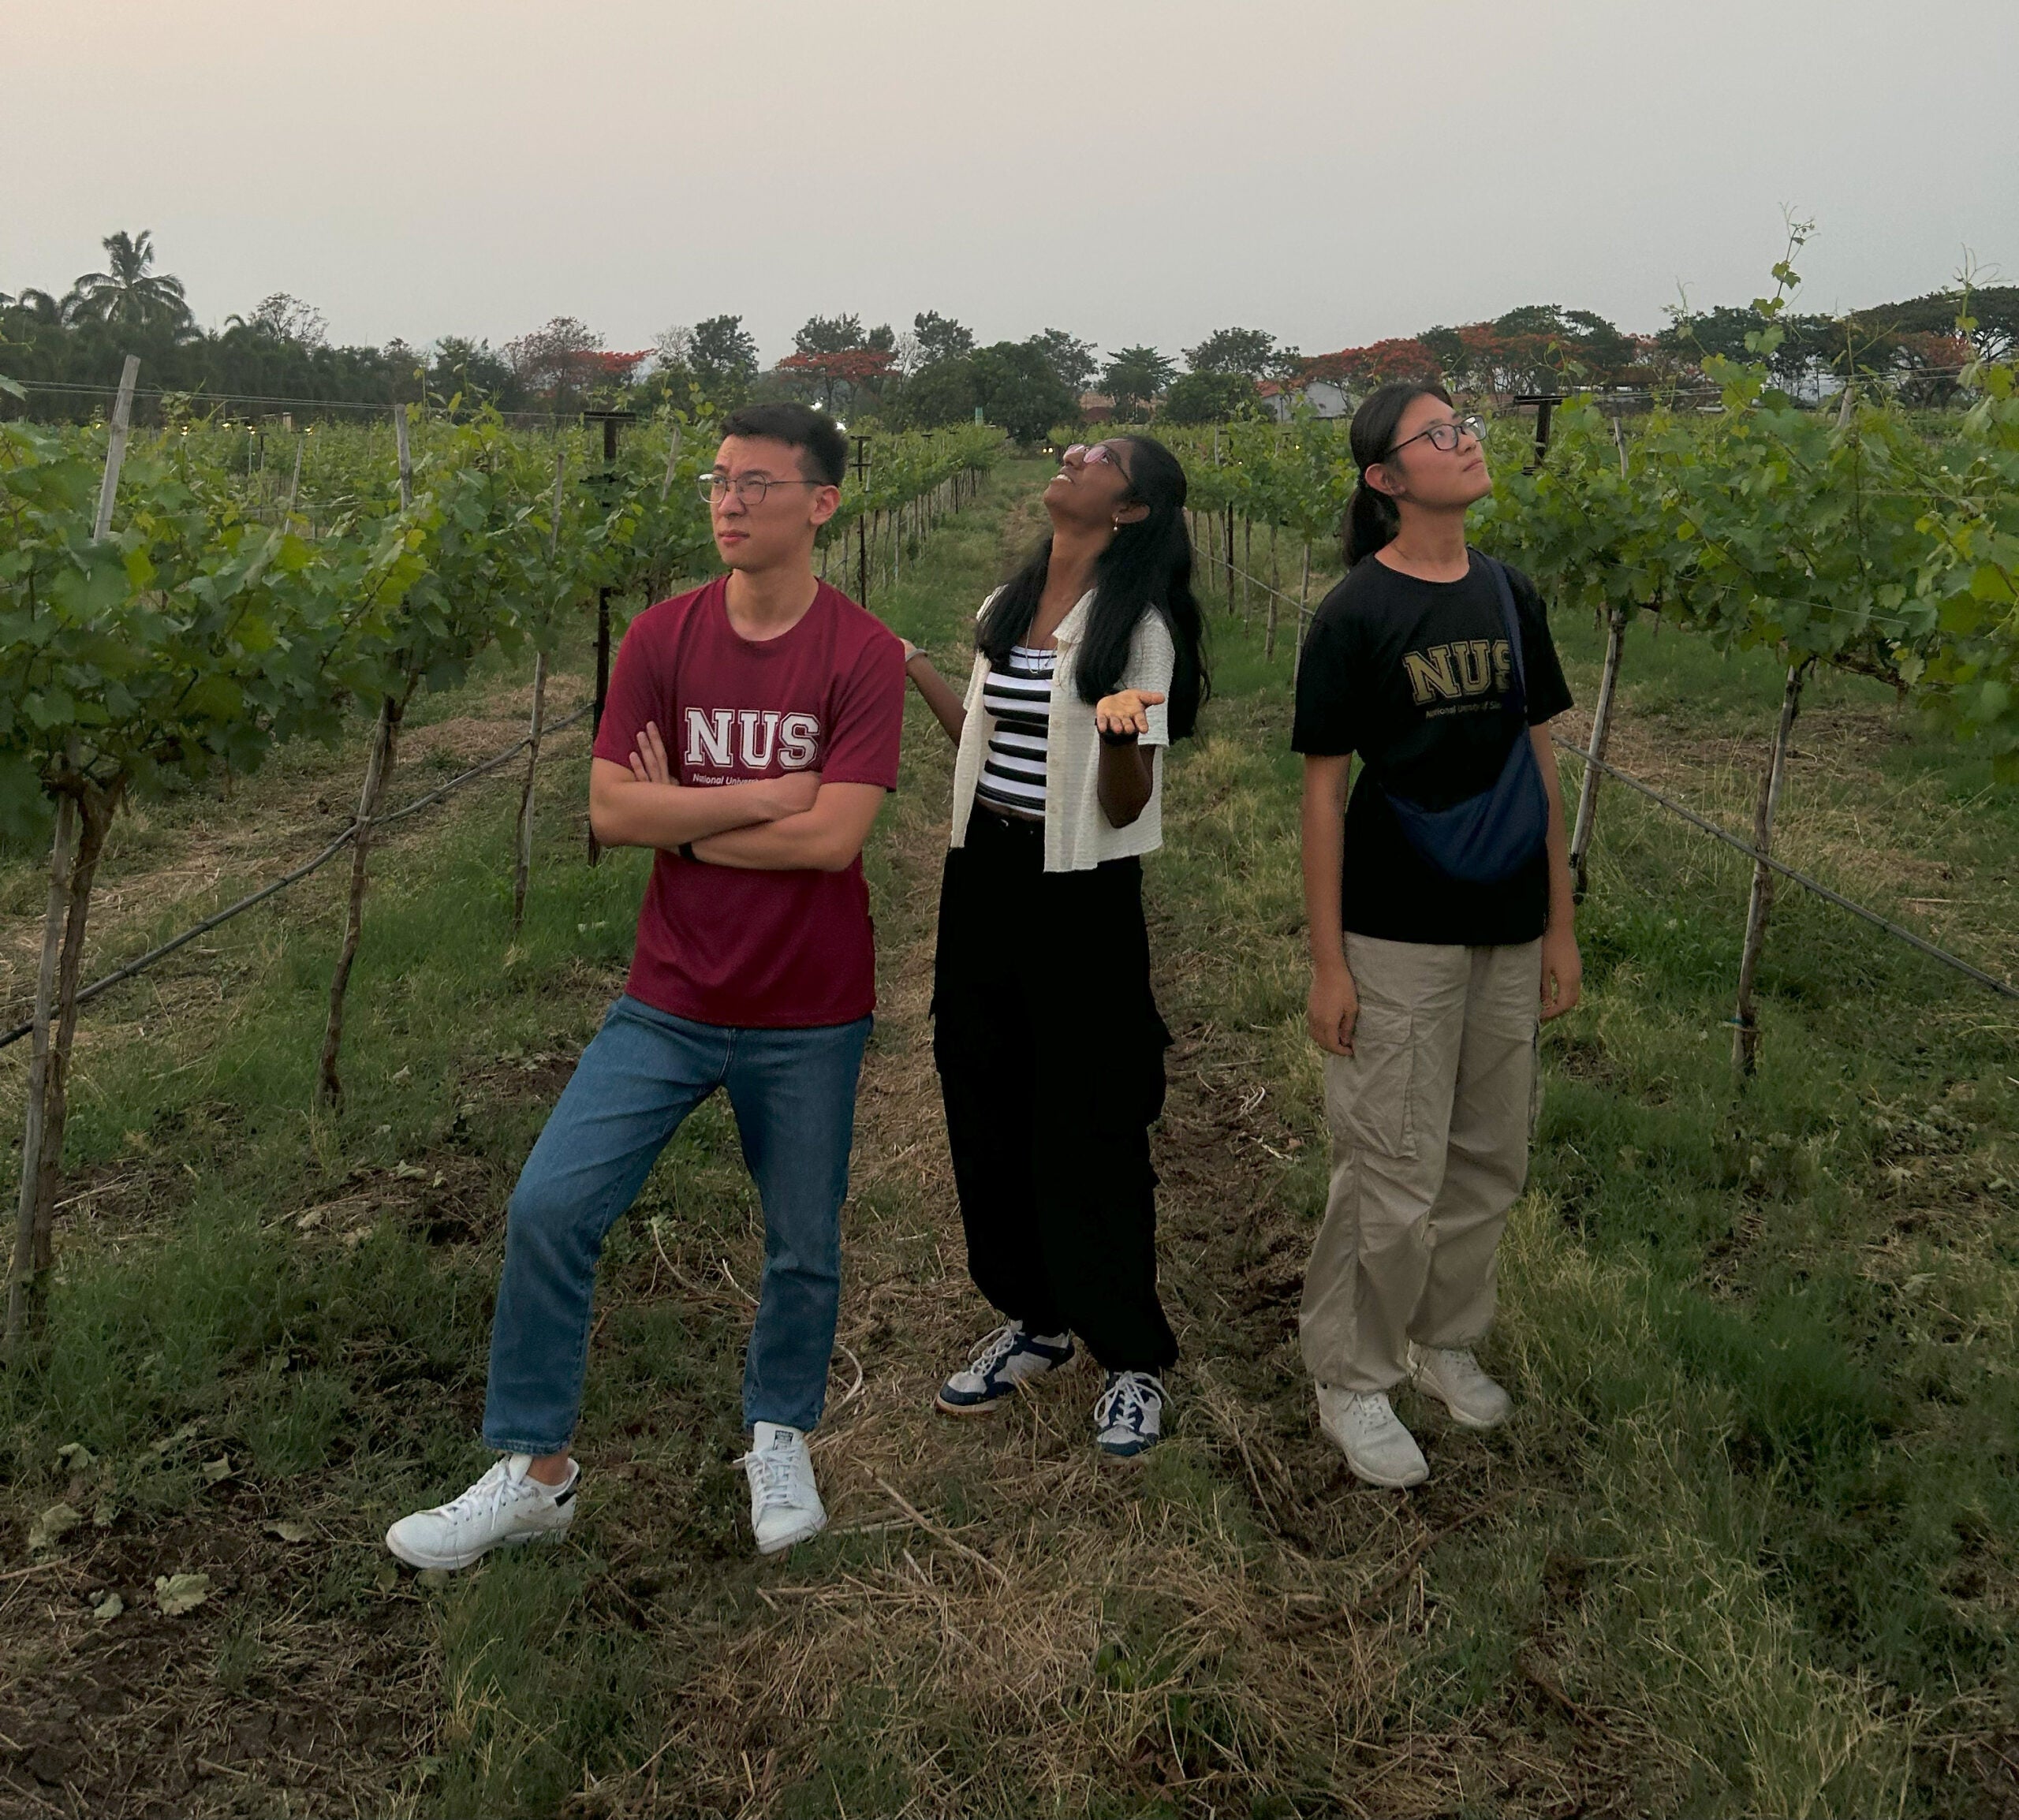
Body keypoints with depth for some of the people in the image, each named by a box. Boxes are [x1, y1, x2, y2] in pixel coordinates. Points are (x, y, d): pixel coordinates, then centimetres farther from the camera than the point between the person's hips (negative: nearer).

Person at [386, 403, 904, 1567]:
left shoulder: (863, 657, -10)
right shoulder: (662, 639, 0)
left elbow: (833, 837, -19)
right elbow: (611, 811, -8)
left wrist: (683, 816, -10)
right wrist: (760, 799, -15)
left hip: (809, 1014, -2)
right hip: (671, 1000, 2)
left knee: (805, 1247, 11)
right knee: (550, 1209, -3)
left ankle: (780, 1439, 38)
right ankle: (538, 1472, 15)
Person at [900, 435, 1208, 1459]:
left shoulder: (1137, 627, -11)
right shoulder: (1005, 607, 9)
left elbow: (1125, 807, -14)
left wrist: (1124, 730, -34)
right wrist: (916, 672, 19)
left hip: (1079, 892, -7)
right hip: (983, 877, 7)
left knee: (1089, 1125, 1)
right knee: (985, 1104, 14)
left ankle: (1133, 1358, 19)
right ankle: (1035, 1319, 33)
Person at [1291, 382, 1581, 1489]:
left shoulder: (1509, 597, 6)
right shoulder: (1355, 615, -10)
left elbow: (1538, 765, 10)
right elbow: (1323, 790, -9)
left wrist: (1560, 927, 10)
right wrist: (1326, 962, -11)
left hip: (1507, 931, 6)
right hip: (1399, 937, -6)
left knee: (1490, 1159, 15)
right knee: (1392, 1178, 0)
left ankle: (1444, 1341, 36)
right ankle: (1351, 1379, 19)